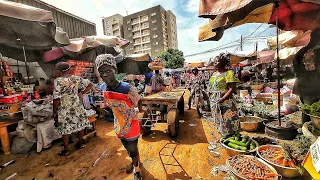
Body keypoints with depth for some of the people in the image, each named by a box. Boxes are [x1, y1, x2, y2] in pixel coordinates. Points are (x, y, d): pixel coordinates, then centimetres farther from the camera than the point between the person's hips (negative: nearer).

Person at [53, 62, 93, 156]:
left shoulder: (58, 81, -16)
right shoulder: (77, 78, -4)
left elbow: (56, 99, -15)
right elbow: (90, 85, 2)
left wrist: (54, 112, -4)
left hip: (64, 109, -4)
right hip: (77, 107, 4)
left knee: (64, 129, 12)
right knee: (80, 125, 18)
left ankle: (66, 150, 26)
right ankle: (81, 143, 37)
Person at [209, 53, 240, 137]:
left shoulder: (228, 73, -8)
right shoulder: (214, 74, 14)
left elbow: (232, 89, -15)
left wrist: (222, 99, -22)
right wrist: (212, 98, 9)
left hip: (225, 102, -7)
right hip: (214, 102, 7)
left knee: (227, 122, 1)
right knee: (220, 121, 17)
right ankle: (223, 136, 33)